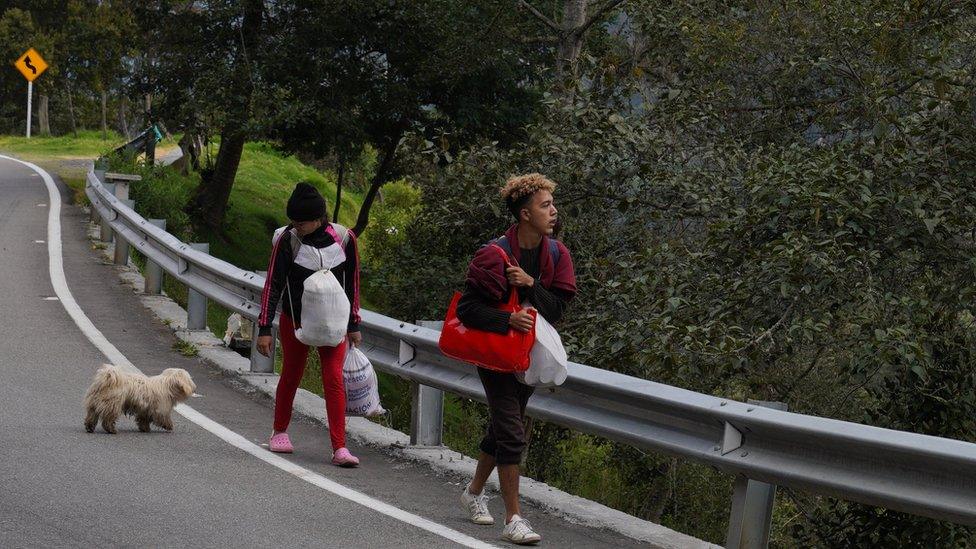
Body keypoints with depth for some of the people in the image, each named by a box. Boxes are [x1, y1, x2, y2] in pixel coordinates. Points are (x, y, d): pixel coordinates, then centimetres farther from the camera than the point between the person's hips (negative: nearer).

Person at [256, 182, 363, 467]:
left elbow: (352, 283, 3)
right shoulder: (287, 240, -14)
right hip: (294, 320, 0)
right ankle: (280, 433, 33)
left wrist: (353, 325, 7)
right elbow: (273, 285, -10)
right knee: (291, 375, 12)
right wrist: (264, 328, -12)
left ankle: (340, 448, -12)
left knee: (334, 379, -9)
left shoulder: (343, 238, -9)